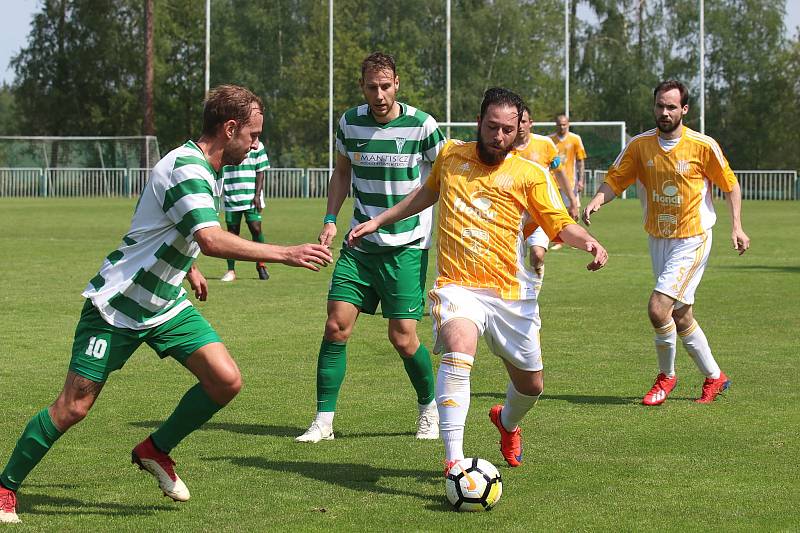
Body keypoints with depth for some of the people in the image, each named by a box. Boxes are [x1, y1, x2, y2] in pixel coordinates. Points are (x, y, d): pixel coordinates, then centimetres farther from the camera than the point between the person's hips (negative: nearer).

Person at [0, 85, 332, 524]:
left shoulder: (202, 170, 6)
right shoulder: (187, 170, -25)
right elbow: (212, 240, -40)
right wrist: (286, 254, -41)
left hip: (166, 303, 8)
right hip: (116, 305, -8)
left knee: (226, 380, -8)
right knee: (73, 408, -5)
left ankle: (156, 450, 13)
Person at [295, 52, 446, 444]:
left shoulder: (421, 125, -10)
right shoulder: (350, 122, 2)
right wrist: (330, 219, 7)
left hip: (407, 246, -4)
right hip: (360, 245, 4)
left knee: (403, 337, -6)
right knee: (336, 325, -6)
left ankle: (430, 409, 20)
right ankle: (324, 421, 2)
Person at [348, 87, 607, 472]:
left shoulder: (531, 174, 0)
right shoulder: (450, 155, 8)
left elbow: (561, 224, -6)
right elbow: (427, 193, 27)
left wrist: (587, 241, -27)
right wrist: (379, 221, 29)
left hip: (511, 293, 1)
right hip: (458, 287, -1)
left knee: (531, 385, 12)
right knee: (459, 347, -32)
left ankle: (507, 422, 52)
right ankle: (453, 461, -38)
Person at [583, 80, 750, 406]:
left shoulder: (703, 146, -10)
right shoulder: (640, 145, -1)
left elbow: (730, 184, 1)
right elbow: (615, 180, 1)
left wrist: (737, 227, -5)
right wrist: (595, 202, -19)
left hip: (692, 241, -5)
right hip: (658, 241, 5)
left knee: (658, 308, -18)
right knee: (681, 318, 12)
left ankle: (666, 376, 5)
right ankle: (714, 377, 30)